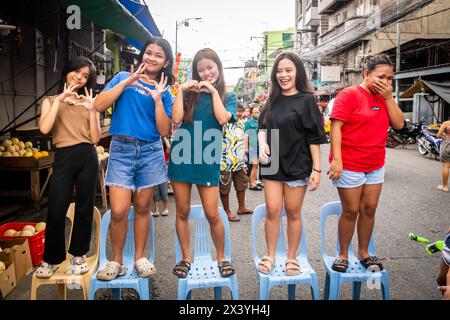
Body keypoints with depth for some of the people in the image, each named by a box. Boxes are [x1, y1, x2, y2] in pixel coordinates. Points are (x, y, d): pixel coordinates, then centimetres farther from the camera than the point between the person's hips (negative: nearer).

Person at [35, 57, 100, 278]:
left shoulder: (89, 102, 13)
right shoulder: (51, 101, 10)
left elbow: (95, 138, 3)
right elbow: (44, 128, -10)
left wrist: (91, 110, -7)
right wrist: (60, 99, -9)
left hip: (88, 158, 2)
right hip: (63, 158, -1)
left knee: (84, 209, 7)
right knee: (56, 211, -5)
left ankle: (78, 255, 24)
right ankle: (52, 259, 16)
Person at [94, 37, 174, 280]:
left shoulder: (164, 91, 8)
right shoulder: (124, 77, 6)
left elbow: (164, 131, -1)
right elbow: (99, 105, -8)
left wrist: (157, 99, -9)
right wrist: (127, 82, -10)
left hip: (150, 151, 2)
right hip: (121, 149, -1)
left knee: (142, 208, 11)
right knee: (119, 211, -7)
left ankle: (140, 257, 26)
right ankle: (116, 261, 14)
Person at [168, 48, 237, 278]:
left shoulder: (229, 97, 7)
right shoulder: (189, 93, 7)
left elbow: (222, 119, -13)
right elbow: (176, 119, -7)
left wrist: (213, 91, -7)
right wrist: (181, 90, -7)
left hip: (208, 160, -1)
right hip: (181, 156, 2)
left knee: (212, 215, 0)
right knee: (182, 212, 9)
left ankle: (221, 257, 22)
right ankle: (186, 257, 26)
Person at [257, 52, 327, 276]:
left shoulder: (306, 100, -4)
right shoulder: (273, 100, 10)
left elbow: (314, 137, -7)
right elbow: (262, 127, 14)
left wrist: (316, 168, -11)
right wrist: (262, 144, -8)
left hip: (296, 165, -3)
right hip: (272, 164, 4)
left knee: (293, 213, 7)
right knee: (272, 211, 3)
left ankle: (292, 258, 22)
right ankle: (270, 256, 18)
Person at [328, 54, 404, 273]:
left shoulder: (385, 98, 11)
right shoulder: (349, 95, -10)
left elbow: (398, 124, 2)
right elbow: (335, 127, -16)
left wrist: (388, 97, -7)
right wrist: (336, 159, -23)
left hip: (376, 166, 6)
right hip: (349, 165, -6)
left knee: (369, 209, 11)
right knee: (351, 211, 2)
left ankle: (364, 253, 27)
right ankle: (343, 254, 19)